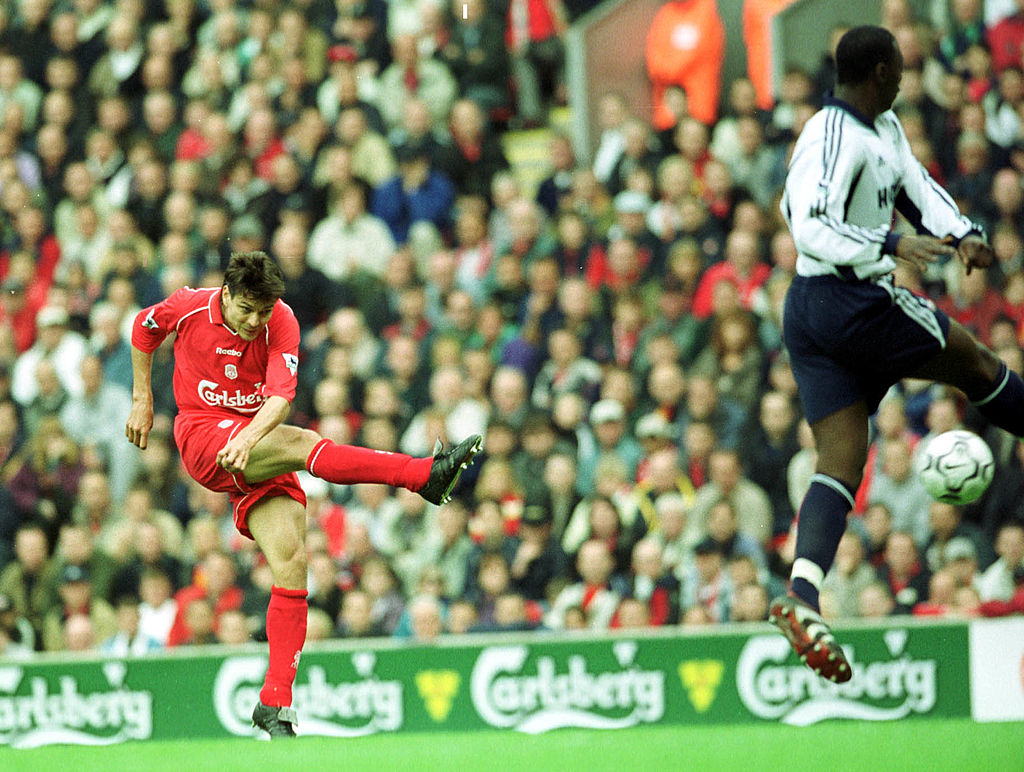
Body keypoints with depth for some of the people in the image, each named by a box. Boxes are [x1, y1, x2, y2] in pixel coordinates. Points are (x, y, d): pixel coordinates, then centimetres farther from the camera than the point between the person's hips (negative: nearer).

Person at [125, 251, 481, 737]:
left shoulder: (282, 324, -9)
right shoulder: (188, 309, -7)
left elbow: (280, 396, -22)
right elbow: (144, 328, 16)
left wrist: (250, 437, -41)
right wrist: (142, 400, 16)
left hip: (259, 441, 2)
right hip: (202, 433, -2)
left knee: (291, 562, -13)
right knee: (303, 443, -30)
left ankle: (275, 702, -11)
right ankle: (423, 475, -37)